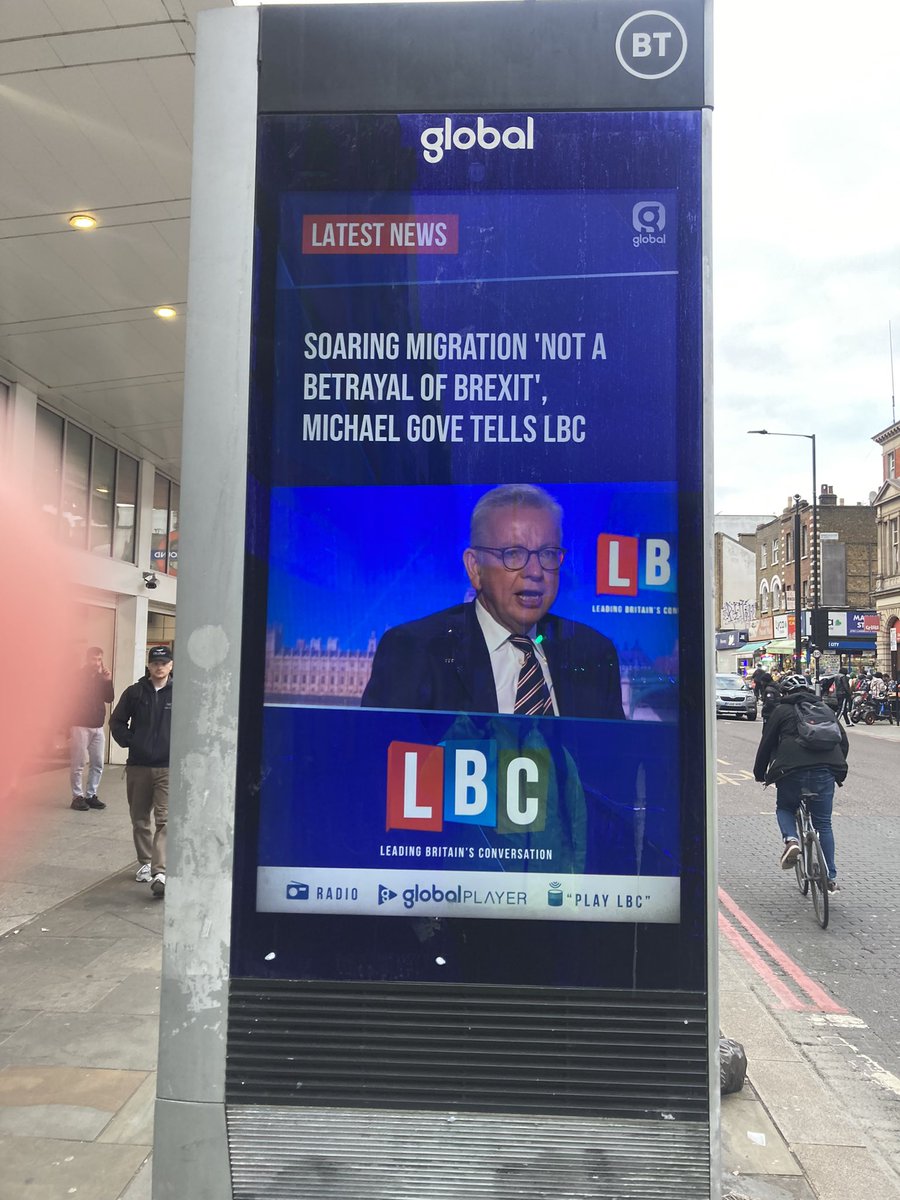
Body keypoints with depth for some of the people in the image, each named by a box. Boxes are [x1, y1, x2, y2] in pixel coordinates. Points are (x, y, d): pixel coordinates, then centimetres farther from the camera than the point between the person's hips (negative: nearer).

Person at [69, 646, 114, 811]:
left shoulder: (101, 678, 10)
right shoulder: (78, 677, -4)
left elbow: (109, 699, 6)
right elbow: (70, 700, -9)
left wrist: (108, 681, -8)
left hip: (98, 726, 5)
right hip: (80, 726, -5)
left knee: (98, 764, 5)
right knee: (78, 764, -4)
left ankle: (91, 795, 13)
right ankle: (77, 797, 2)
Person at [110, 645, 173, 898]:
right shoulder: (134, 692, 3)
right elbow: (117, 721, 12)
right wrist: (128, 741, 0)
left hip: (168, 768, -3)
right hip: (137, 766, 3)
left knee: (165, 820, -11)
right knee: (139, 819, 13)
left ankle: (160, 872, -16)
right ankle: (145, 863, 30)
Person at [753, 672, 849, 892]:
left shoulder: (782, 711, 12)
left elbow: (766, 743, 10)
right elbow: (843, 741, 21)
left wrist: (760, 773, 20)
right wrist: (837, 768, 32)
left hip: (792, 770, -3)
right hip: (825, 771, 3)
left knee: (784, 808, 22)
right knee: (823, 823, 14)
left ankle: (790, 840, -8)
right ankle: (831, 876, 13)